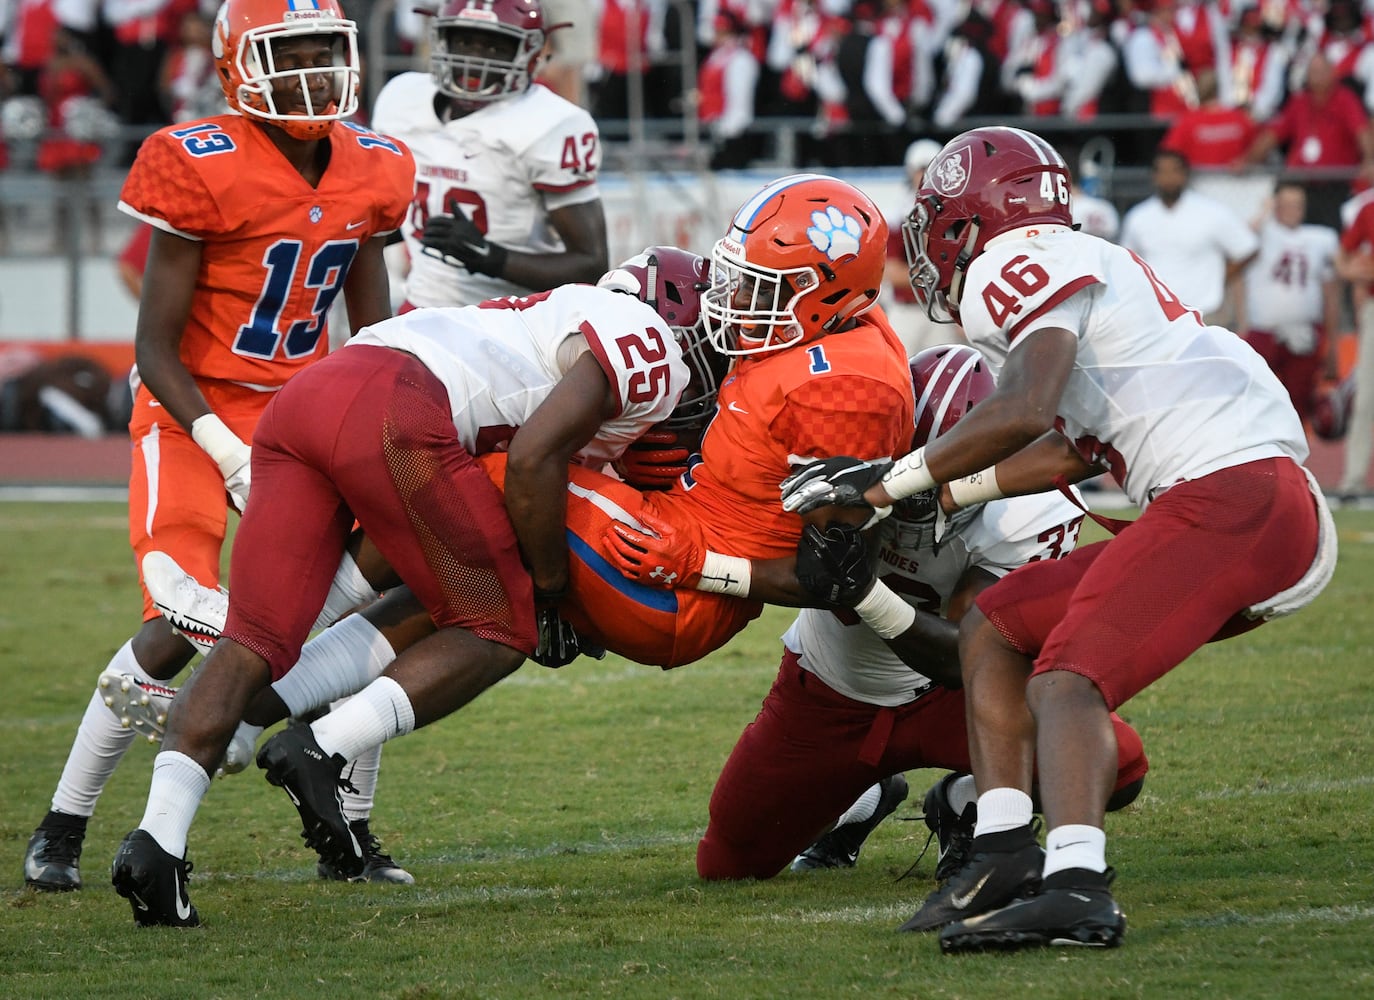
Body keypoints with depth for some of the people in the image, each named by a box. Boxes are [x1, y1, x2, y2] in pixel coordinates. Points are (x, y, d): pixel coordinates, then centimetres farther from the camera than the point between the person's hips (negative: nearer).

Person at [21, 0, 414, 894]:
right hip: (193, 414, -6)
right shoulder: (205, 171, -17)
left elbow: (376, 340, 12)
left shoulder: (369, 175, 1)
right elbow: (155, 346, -13)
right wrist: (228, 454, -22)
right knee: (182, 627, -17)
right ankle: (62, 830, -2)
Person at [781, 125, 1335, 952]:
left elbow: (1027, 412, -19)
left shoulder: (1018, 265, -3)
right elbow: (1074, 449, 29)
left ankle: (1076, 885, -43)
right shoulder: (1078, 265, 27)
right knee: (995, 629, 13)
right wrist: (942, 496, 28)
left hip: (1238, 492, -10)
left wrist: (894, 480, -9)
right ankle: (1005, 852, 2)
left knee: (1068, 681, -22)